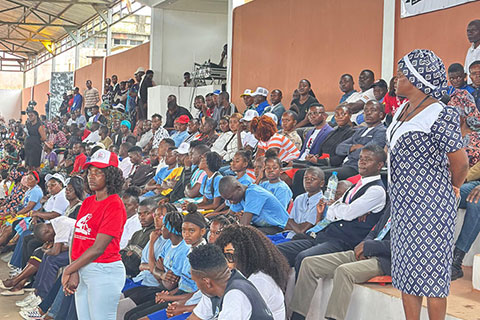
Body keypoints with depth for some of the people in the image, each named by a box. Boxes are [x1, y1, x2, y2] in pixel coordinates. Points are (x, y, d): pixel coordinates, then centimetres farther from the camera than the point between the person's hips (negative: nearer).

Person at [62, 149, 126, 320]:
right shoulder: (87, 202, 12)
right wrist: (74, 272, -8)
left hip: (104, 271, -8)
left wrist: (68, 270, -12)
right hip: (82, 270, 8)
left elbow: (98, 248, -17)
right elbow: (76, 239, 6)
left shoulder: (114, 205, -12)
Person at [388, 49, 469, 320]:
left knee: (432, 270, 0)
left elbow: (460, 162, -19)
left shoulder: (439, 116, -18)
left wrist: (452, 187, -2)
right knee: (407, 268, 14)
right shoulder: (404, 109, 10)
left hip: (430, 203, -9)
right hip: (404, 202, 9)